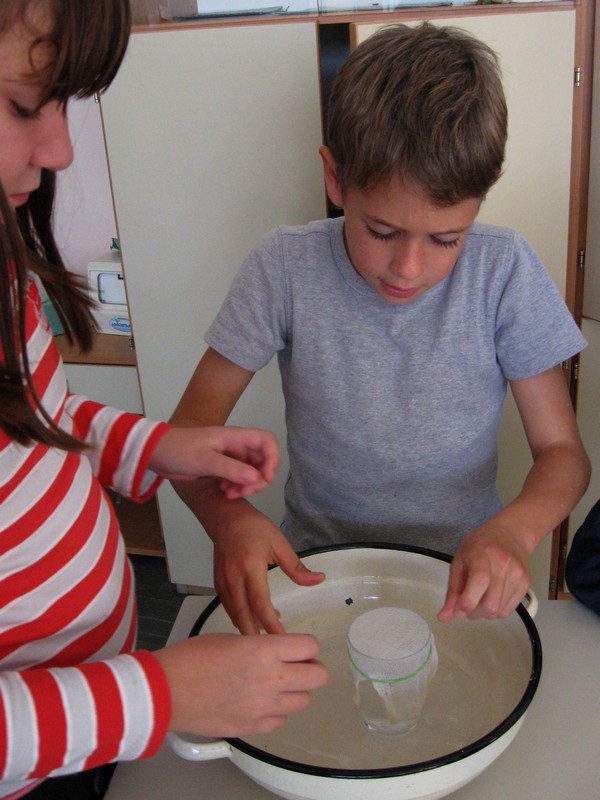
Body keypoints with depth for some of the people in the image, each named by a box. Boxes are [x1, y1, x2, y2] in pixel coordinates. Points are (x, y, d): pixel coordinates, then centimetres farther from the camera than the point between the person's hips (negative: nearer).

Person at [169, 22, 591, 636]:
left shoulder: (504, 271, -12)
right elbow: (188, 429, -9)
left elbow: (562, 451, -6)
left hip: (460, 568, 1)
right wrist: (228, 516, -31)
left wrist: (515, 529, -28)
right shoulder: (285, 268, -12)